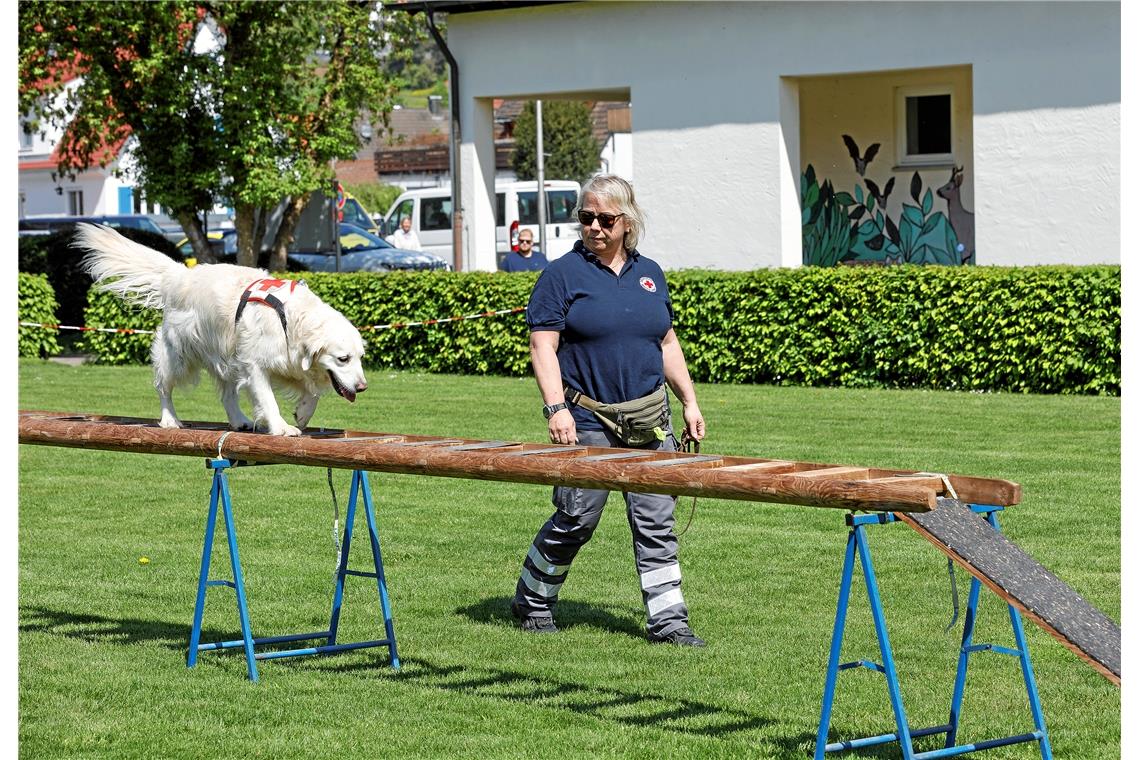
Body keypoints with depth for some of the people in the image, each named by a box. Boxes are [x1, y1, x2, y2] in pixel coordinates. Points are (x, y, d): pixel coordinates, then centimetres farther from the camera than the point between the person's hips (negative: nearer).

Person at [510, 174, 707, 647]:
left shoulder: (649, 274, 13)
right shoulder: (563, 275, -3)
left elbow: (667, 344, 20)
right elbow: (542, 346, -8)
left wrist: (690, 402, 15)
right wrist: (555, 408, -19)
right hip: (588, 423, -5)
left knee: (656, 522, 2)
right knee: (576, 520, 1)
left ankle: (667, 620, 5)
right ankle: (531, 602, 21)